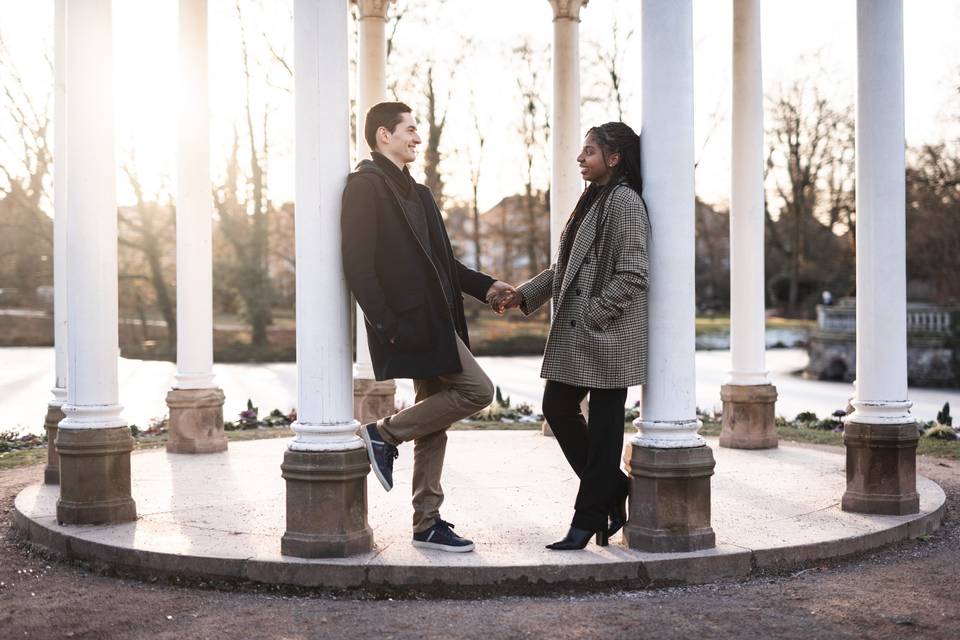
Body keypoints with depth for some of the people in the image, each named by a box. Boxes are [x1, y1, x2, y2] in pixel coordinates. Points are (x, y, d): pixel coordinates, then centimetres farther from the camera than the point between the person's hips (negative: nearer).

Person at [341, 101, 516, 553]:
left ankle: (427, 524, 15)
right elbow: (358, 263, -16)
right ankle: (385, 433, 0)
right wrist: (386, 323, -21)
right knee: (477, 390, -13)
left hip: (433, 318, 9)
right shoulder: (366, 185, -8)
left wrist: (483, 286, 11)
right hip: (411, 320, -9)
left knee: (433, 422, 9)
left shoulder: (413, 191, 20)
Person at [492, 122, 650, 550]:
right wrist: (522, 295, 10)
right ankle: (614, 491, 23)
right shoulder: (593, 199, 17)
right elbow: (567, 267, 19)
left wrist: (593, 315, -19)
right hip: (575, 334, 10)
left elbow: (633, 274, -19)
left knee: (603, 426, 1)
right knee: (557, 408, 10)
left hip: (607, 334, -10)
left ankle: (589, 517, 10)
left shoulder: (625, 201, -12)